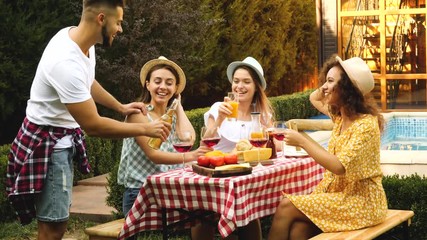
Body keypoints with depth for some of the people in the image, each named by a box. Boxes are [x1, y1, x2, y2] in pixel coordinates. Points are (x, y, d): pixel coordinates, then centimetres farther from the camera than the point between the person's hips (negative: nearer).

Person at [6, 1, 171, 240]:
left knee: (58, 220, 17)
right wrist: (145, 128, -21)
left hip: (64, 139, 10)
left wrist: (121, 106, 20)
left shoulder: (80, 38, -3)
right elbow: (92, 125, -28)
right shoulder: (66, 62, -32)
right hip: (46, 143, -10)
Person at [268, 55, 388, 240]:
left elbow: (340, 167, -26)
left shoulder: (365, 124, -18)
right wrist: (329, 85, 8)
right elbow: (314, 98, 28)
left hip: (360, 202, -8)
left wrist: (302, 141, -21)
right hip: (338, 193, 8)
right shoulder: (340, 115, 9)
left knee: (286, 207, -18)